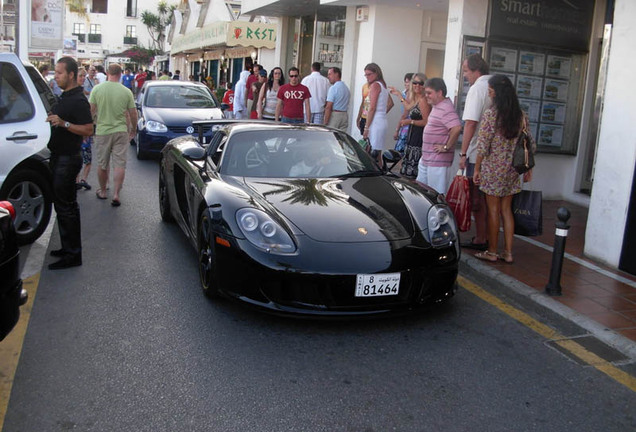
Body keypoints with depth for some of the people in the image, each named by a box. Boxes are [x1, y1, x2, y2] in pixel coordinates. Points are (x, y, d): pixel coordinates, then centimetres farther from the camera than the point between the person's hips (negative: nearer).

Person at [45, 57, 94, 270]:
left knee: (66, 206, -6)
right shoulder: (65, 97, 14)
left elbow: (88, 130, -23)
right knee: (63, 204, 16)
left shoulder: (78, 100, -16)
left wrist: (63, 123, -30)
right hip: (59, 156, 10)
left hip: (68, 159, -10)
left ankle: (72, 255, 1)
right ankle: (68, 247, 27)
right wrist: (52, 120, 10)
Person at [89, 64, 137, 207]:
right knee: (119, 164, 2)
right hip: (121, 131, 0)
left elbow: (91, 110, -4)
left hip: (102, 132, 1)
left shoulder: (97, 89, -6)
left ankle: (102, 192, 27)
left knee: (102, 164, 14)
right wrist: (134, 129, 17)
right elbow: (133, 113, 1)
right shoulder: (126, 92, -5)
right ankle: (116, 194, -4)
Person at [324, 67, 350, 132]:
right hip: (345, 115, 8)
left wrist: (325, 123, -15)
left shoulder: (333, 88, -12)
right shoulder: (346, 88, 14)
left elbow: (328, 107, -16)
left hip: (334, 114, -8)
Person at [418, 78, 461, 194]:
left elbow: (457, 128, -32)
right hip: (426, 159, 11)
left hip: (438, 161, -11)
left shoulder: (446, 108, -19)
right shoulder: (436, 106, 14)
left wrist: (447, 147, -21)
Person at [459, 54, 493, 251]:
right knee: (488, 197, 14)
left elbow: (471, 123, -19)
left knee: (477, 198, 0)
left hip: (477, 154, -8)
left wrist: (463, 153, -17)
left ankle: (480, 239, 6)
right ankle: (489, 236, 21)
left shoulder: (477, 88, -12)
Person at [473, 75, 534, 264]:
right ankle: (508, 252, 16)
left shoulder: (490, 114, -12)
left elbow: (483, 145, -13)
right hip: (512, 170, 5)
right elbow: (529, 144, 8)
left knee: (493, 210, 3)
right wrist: (529, 169, 16)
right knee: (506, 209, 12)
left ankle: (492, 252, 12)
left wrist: (476, 169, -6)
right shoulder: (521, 115, 4)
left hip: (493, 169, -5)